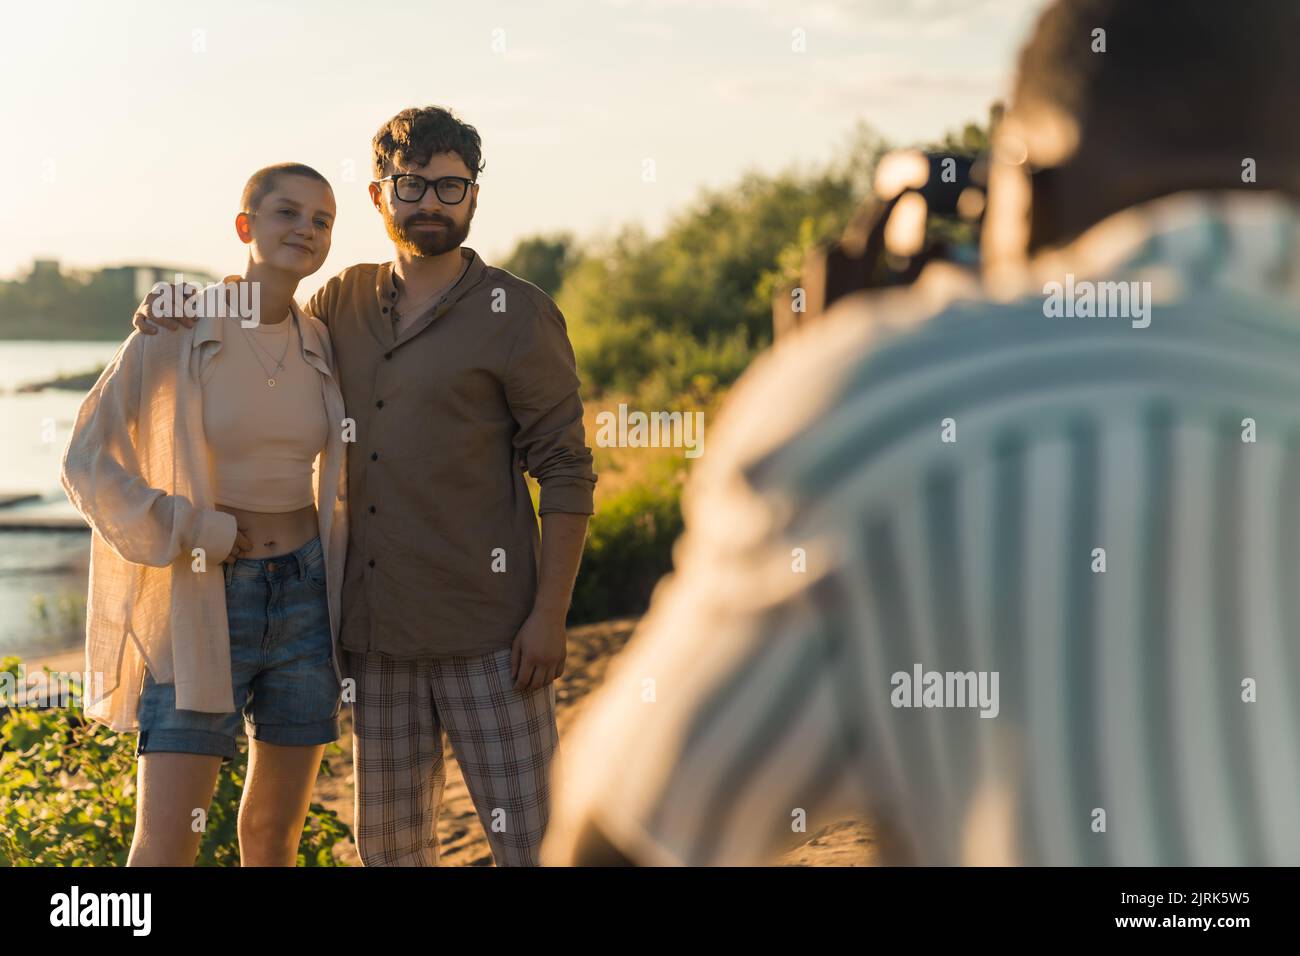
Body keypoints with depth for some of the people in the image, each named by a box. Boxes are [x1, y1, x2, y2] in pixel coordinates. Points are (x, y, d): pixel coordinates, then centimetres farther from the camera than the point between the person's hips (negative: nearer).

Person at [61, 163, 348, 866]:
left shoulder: (323, 347, 5)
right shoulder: (173, 332, -9)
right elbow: (86, 464, -11)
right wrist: (196, 534, -13)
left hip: (304, 597, 5)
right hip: (203, 604, -4)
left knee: (277, 828, 13)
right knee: (163, 850, -8)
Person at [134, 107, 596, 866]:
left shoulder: (519, 314, -4)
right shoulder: (347, 301, 10)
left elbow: (566, 470, -6)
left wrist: (551, 613, -13)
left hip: (487, 634, -5)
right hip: (378, 631, 5)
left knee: (528, 838, -4)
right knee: (389, 843, 13)